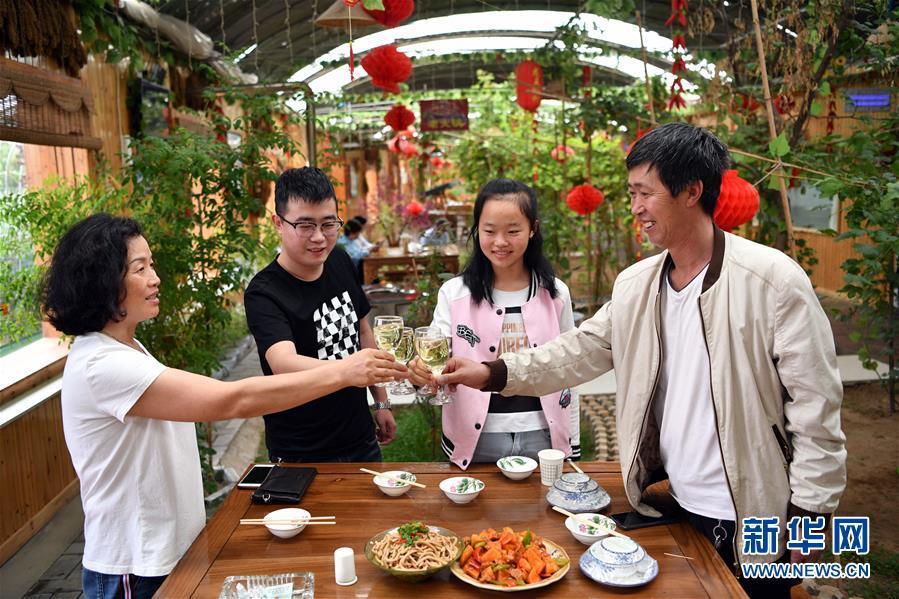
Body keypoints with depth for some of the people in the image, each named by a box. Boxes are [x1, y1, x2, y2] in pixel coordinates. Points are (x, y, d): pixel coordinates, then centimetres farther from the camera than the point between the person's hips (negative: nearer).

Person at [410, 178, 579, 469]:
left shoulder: (555, 294, 0)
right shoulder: (454, 293, -5)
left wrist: (572, 447, 8)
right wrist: (423, 372, -33)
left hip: (541, 435, 1)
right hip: (478, 438, -1)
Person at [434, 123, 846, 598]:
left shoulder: (773, 280, -16)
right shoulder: (635, 284, 1)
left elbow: (814, 404, -13)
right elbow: (580, 352, 6)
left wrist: (808, 514, -11)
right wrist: (495, 373, -2)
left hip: (750, 521, -5)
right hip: (671, 506, 5)